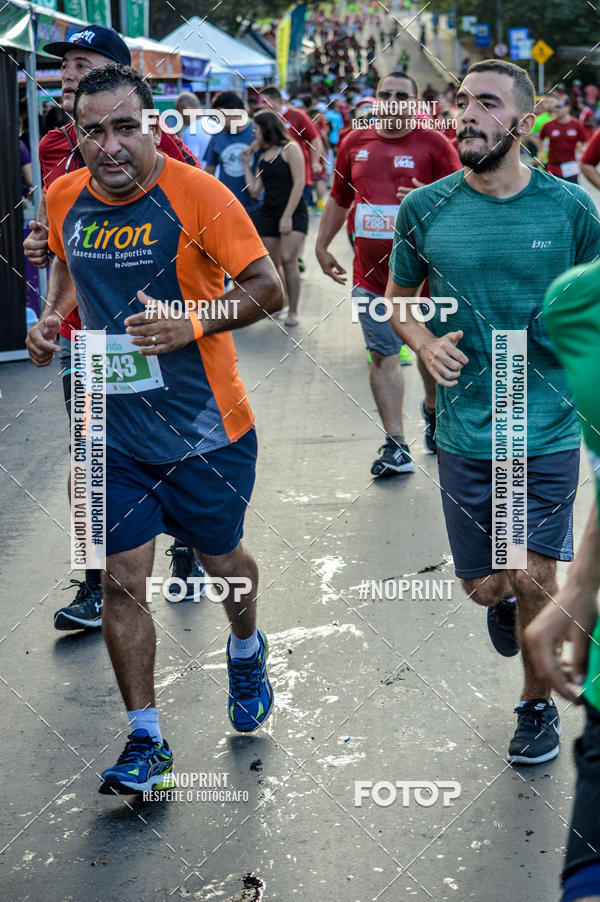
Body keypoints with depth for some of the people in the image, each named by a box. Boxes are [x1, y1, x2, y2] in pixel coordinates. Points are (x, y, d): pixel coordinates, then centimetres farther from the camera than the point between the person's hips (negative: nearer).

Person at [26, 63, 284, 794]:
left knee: (222, 562, 16)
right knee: (121, 582, 1)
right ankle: (145, 741, 14)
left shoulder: (196, 194, -16)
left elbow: (267, 288, -13)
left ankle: (246, 651, 50)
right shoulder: (64, 199, -1)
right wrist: (52, 319, 4)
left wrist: (192, 324, -28)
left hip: (204, 425, -3)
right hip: (111, 428, 3)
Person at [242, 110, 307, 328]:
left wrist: (288, 216, -16)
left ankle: (293, 311, -10)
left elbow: (299, 183, -12)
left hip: (294, 212, -6)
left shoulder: (290, 148, -5)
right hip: (269, 212, 6)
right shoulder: (262, 156, 14)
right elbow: (254, 190, 9)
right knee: (271, 264, 3)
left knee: (288, 259, -17)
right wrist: (246, 163, 6)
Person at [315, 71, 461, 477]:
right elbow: (339, 199, 21)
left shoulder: (434, 144, -2)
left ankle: (433, 412, 39)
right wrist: (322, 246, 20)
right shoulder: (355, 143, 10)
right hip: (371, 272, 3)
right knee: (383, 355, -1)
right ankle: (396, 447, 1)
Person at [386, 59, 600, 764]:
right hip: (465, 433, 1)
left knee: (534, 579, -1)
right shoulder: (424, 210, -3)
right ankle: (505, 599, 46)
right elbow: (399, 300, 12)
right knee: (482, 585, 8)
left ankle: (538, 704, 23)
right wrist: (426, 343, -9)